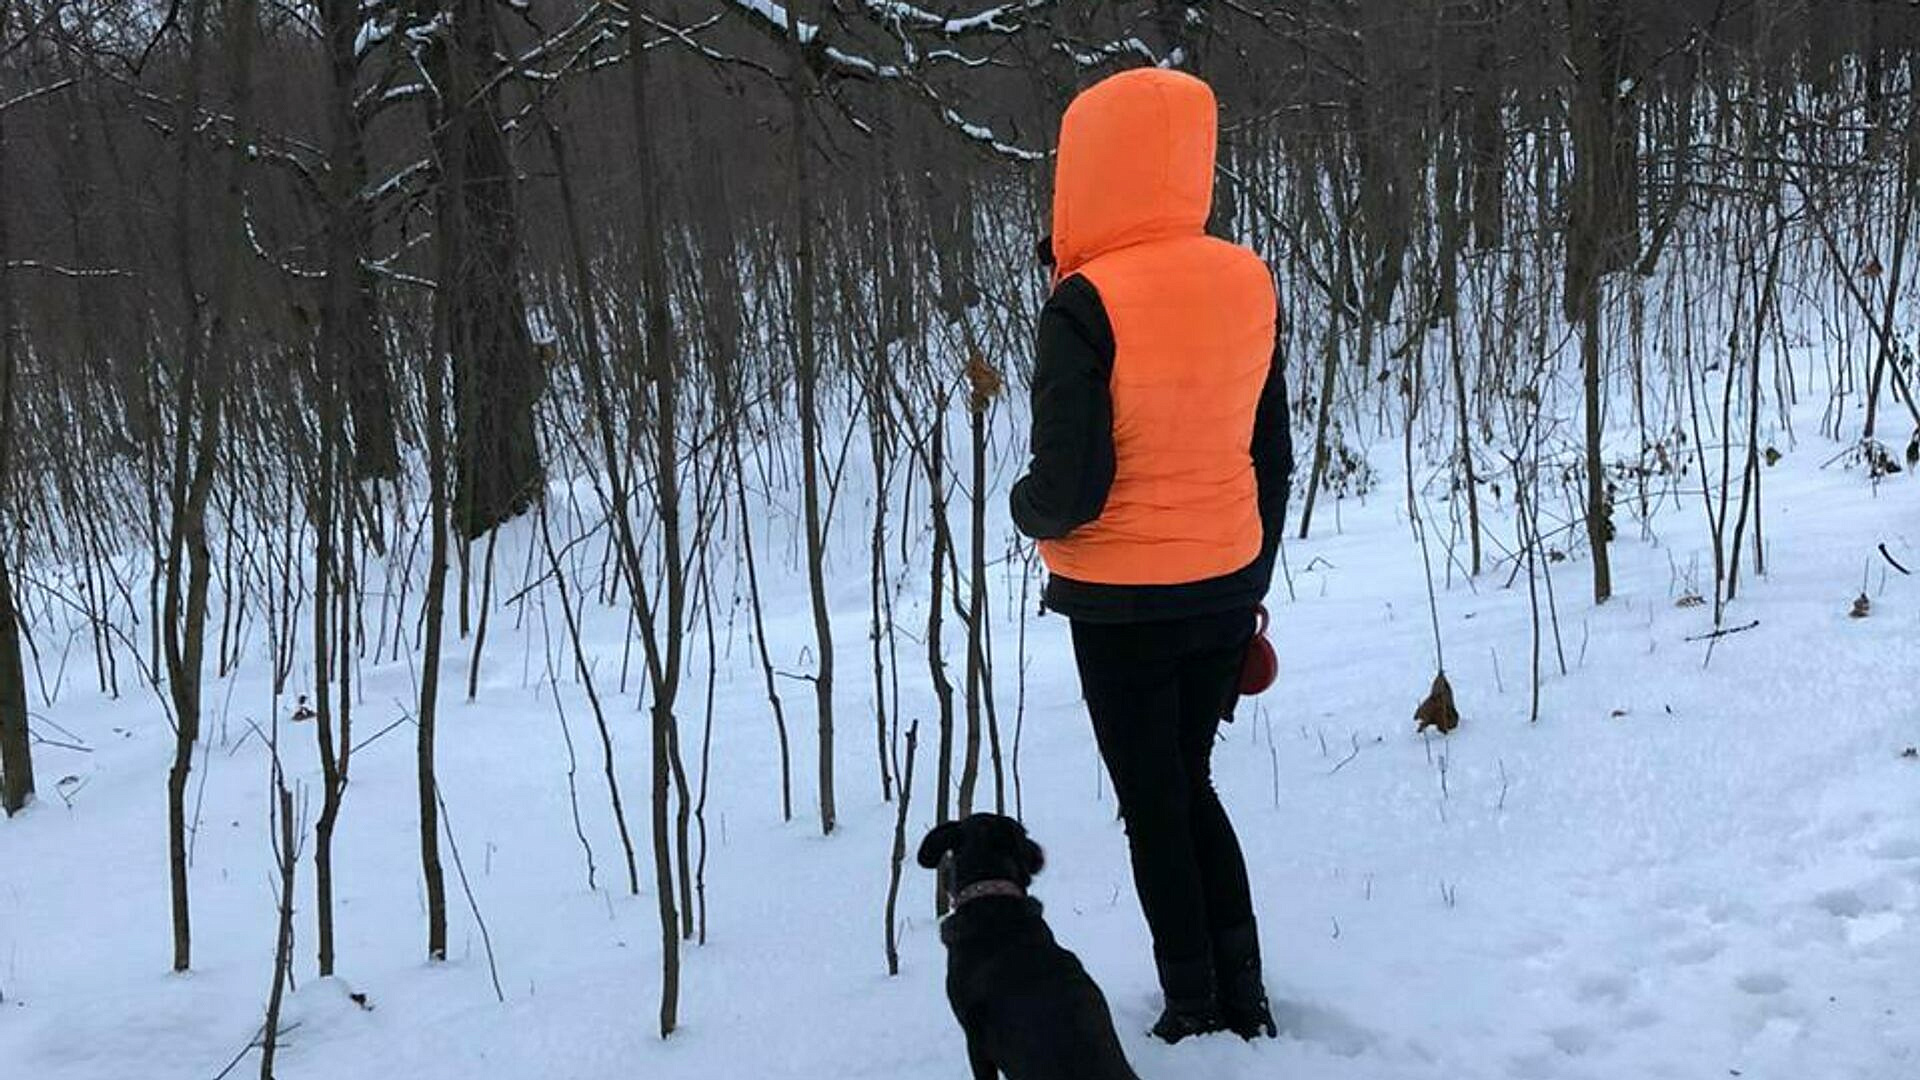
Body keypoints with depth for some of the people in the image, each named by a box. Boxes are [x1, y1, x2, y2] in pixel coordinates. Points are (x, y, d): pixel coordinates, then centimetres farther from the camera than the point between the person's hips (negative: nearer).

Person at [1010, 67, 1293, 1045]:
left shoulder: (1085, 308, -20)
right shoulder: (1246, 283, -2)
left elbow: (1069, 491, -22)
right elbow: (1274, 461, 7)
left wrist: (1025, 508, 1)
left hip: (1124, 607, -5)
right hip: (1226, 594, 5)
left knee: (1152, 805, 11)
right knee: (1190, 784, 22)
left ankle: (1198, 1014, 20)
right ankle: (1244, 999, 26)